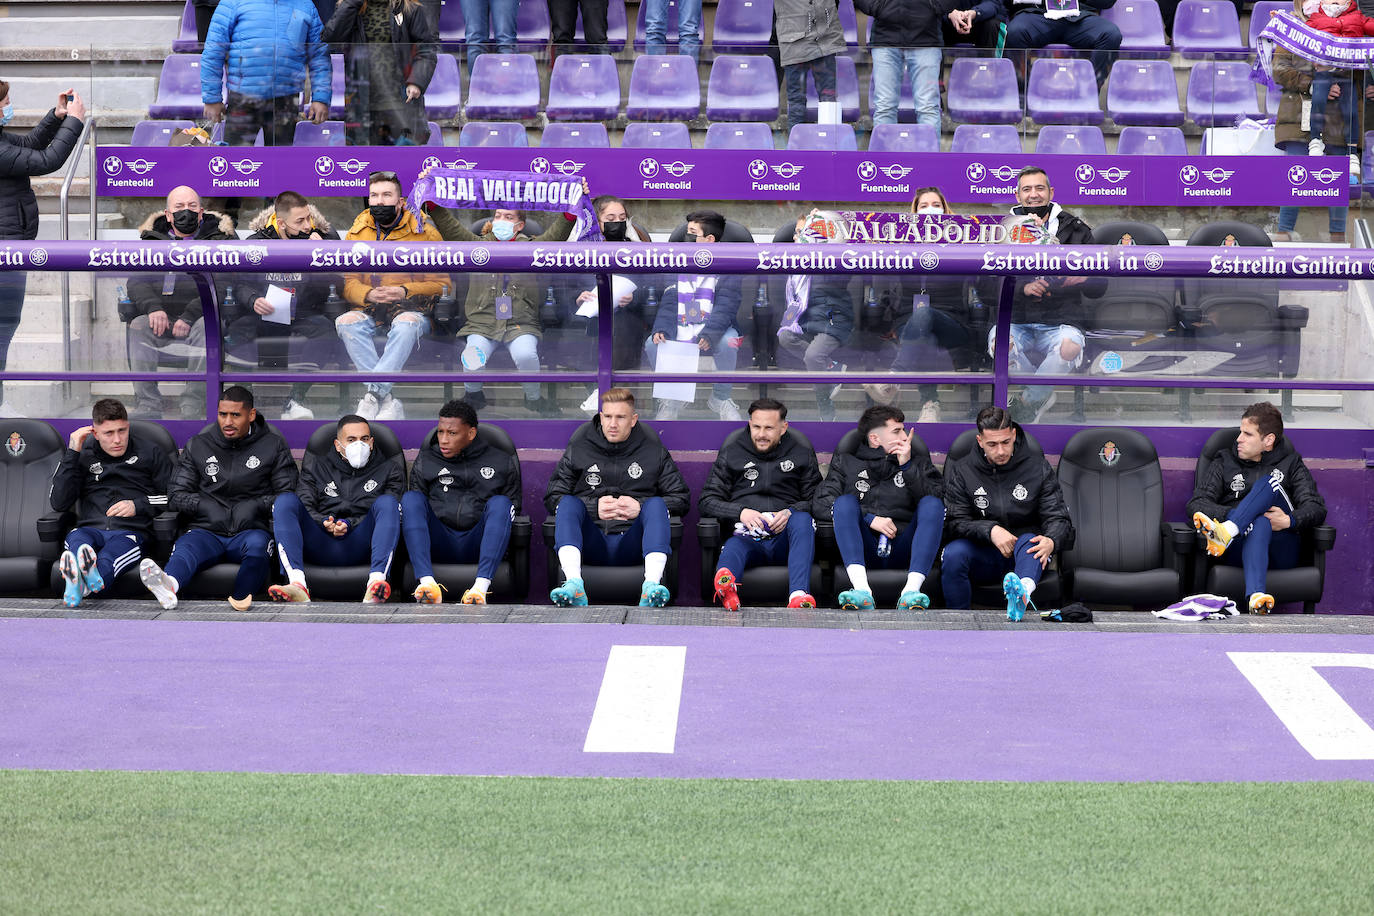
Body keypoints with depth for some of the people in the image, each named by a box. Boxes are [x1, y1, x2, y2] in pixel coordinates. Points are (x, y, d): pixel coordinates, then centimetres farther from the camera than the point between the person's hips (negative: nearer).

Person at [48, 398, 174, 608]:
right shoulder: (82, 454, 18)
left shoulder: (150, 454, 15)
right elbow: (58, 503, 8)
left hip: (131, 531, -1)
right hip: (90, 529, 1)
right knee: (76, 538, -37)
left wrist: (138, 505, -5)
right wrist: (72, 454, 2)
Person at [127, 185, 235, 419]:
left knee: (205, 326, -35)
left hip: (201, 315, -2)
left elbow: (220, 285, -6)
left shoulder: (219, 239, 8)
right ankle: (147, 406, -28)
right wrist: (153, 308, -17)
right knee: (138, 325, -27)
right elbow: (137, 280, 6)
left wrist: (190, 316, -21)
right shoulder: (152, 239, 17)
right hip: (162, 318, 3)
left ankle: (193, 408, -35)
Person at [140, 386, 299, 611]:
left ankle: (240, 597, -53)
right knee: (185, 546, -35)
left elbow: (288, 495, 6)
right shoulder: (198, 446, 15)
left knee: (257, 543, -37)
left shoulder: (274, 446, 10)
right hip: (207, 531, 0)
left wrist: (255, 505, -10)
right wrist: (205, 505, -7)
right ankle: (168, 585, -66)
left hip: (250, 529, 0)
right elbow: (176, 494, 11)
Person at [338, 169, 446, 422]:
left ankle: (372, 394, -39)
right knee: (346, 323, -31)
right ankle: (389, 401, -38)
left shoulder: (425, 233, 3)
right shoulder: (357, 233, 12)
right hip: (370, 309, 3)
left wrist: (405, 292, -16)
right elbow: (347, 281, 9)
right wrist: (368, 295, -14)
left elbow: (442, 283, 0)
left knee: (406, 325, -39)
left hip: (413, 308, -3)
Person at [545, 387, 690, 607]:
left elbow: (681, 499, 11)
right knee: (568, 504, -25)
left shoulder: (654, 452, 15)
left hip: (631, 543, 0)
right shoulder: (578, 450, 15)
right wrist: (594, 507, -4)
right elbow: (551, 497, 11)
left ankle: (652, 586, -47)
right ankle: (574, 586, -47)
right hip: (593, 543, 0)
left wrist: (641, 507, -5)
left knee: (656, 504, -26)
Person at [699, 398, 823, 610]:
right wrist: (740, 512, -9)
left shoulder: (802, 454, 17)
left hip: (785, 537, 1)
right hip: (746, 535, -1)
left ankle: (799, 594, -55)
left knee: (802, 519, -34)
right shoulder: (731, 453, 16)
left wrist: (790, 513, -10)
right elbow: (706, 501, 11)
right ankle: (726, 585, -75)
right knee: (732, 548, -37)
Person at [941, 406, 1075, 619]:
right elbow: (956, 522, -3)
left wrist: (1051, 540, -29)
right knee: (953, 553, -32)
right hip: (982, 554, 1)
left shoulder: (1038, 468, 2)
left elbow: (1058, 518, -3)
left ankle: (1023, 591, -70)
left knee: (1030, 539, -37)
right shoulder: (961, 471, 2)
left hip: (1024, 553, -1)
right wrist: (990, 530, -23)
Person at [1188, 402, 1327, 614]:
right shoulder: (1225, 463, 21)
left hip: (1281, 551, 0)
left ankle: (1225, 533, -48)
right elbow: (1196, 504, 8)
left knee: (1270, 482, -22)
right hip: (1238, 550, 0)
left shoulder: (1290, 463, 19)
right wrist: (1232, 515, -13)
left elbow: (1317, 508, 6)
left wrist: (1289, 521, -16)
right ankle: (1256, 595, -67)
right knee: (1260, 524, -38)